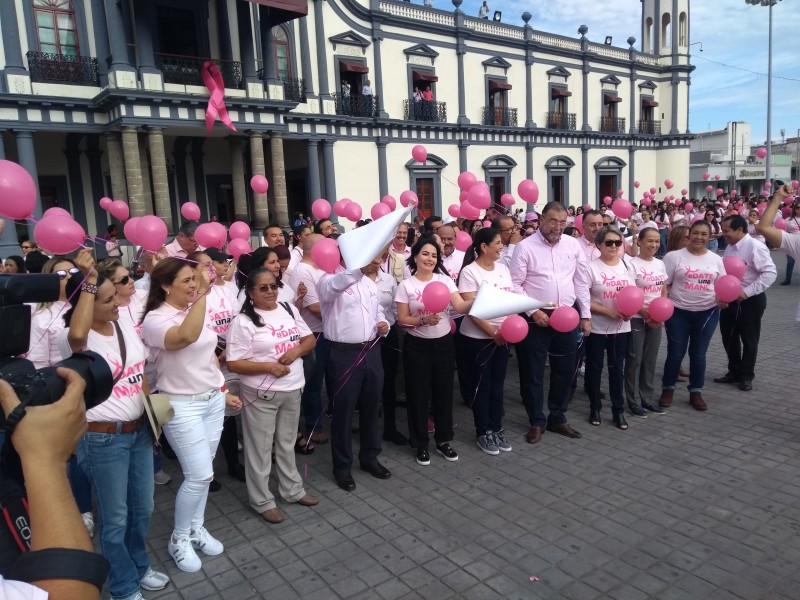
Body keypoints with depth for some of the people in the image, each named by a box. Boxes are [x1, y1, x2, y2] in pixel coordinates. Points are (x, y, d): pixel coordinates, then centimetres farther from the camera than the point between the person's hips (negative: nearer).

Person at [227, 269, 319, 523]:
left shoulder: (289, 310, 4)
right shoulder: (243, 321, -14)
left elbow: (310, 339, 9)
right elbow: (234, 364, -15)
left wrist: (296, 351, -12)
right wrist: (269, 366, -24)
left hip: (293, 390, 6)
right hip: (261, 394, -5)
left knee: (287, 443, 21)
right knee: (260, 448, 8)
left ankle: (292, 489, 37)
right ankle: (262, 501, 23)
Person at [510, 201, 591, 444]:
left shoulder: (573, 245, 5)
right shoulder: (525, 247, -8)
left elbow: (581, 281, 9)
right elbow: (514, 285, -9)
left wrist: (586, 315, 7)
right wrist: (533, 311, -15)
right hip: (536, 317, -4)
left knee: (564, 369, 13)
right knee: (532, 372, 5)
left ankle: (557, 418, 31)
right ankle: (536, 421, 22)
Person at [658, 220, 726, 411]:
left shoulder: (716, 259, 7)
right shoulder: (674, 256, -5)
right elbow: (663, 285, -6)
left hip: (707, 312, 3)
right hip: (679, 311, -3)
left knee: (699, 353, 11)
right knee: (676, 353, 3)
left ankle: (696, 392, 24)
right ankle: (668, 389, 20)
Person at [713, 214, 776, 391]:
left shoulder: (755, 247, -18)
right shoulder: (730, 247, 6)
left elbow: (770, 273, -23)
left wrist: (747, 292, -26)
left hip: (750, 300, -7)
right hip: (730, 298, 8)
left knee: (749, 339, 7)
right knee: (728, 336, 15)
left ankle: (746, 376, 23)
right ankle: (734, 372, 31)